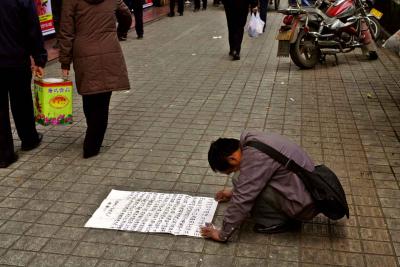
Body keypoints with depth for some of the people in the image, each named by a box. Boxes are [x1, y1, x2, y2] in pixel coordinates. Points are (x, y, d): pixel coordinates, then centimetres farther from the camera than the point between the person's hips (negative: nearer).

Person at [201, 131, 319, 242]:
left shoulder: (254, 157, -24)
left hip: (304, 205, -10)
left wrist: (223, 234, -11)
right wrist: (234, 191, 35)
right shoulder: (252, 140, 3)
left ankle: (277, 221, -2)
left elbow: (242, 200, -21)